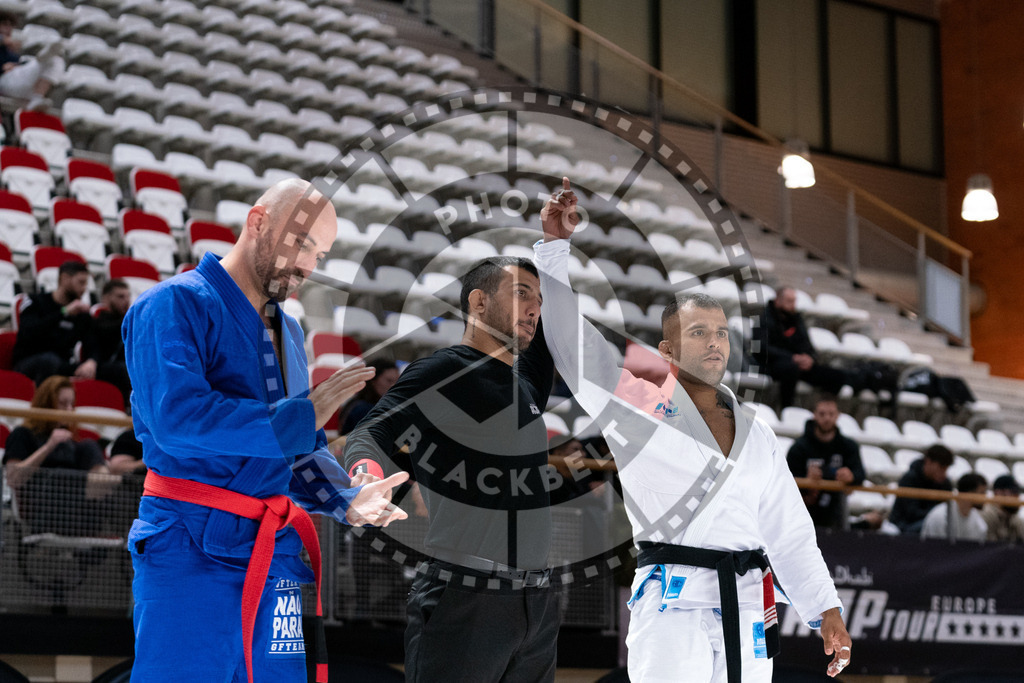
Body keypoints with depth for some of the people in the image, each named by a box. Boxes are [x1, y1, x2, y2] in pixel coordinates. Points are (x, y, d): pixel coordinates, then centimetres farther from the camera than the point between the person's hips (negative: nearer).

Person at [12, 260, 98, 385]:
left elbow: (91, 347, 2)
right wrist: (64, 312, -23)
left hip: (62, 367, 4)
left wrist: (91, 362, -24)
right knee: (49, 359, -38)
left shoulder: (82, 313, 11)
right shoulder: (37, 303, -1)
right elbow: (27, 334, -21)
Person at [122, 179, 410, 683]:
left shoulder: (287, 332, 20)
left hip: (275, 552, 8)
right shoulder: (175, 305, -6)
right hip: (192, 551, -8)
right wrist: (301, 416, -16)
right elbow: (178, 417, -22)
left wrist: (346, 501, 2)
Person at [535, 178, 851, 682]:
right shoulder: (638, 408, 4)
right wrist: (557, 243, -12)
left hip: (747, 604, 5)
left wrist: (826, 610, 9)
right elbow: (573, 339, -5)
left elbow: (790, 532, 17)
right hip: (673, 605, -5)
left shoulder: (756, 434, 17)